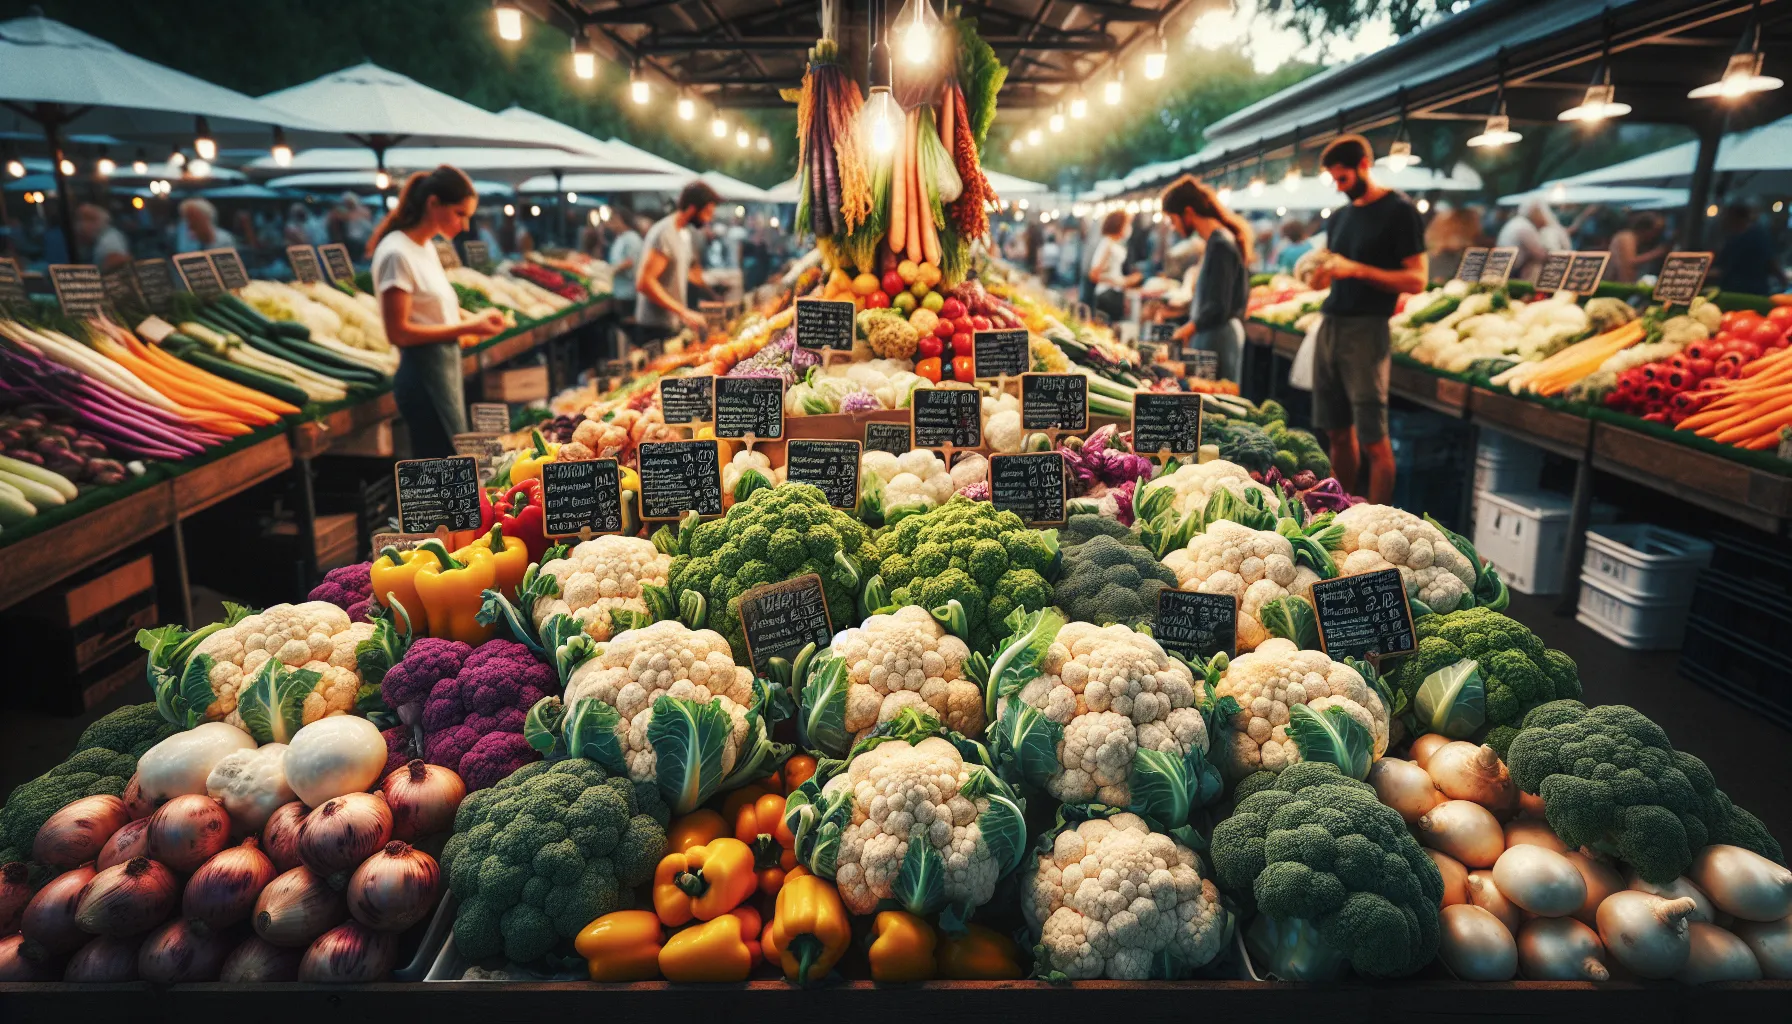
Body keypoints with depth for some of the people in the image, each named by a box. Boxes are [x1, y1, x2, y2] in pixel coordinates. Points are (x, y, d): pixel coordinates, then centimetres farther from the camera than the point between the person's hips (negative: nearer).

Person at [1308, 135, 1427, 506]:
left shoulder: (1399, 211, -4)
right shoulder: (1341, 215, 17)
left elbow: (1416, 280, -9)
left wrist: (1357, 270, -18)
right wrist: (1320, 273, -1)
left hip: (1365, 329, -7)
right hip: (1328, 325, 7)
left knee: (1373, 439, -6)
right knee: (1338, 432, 9)